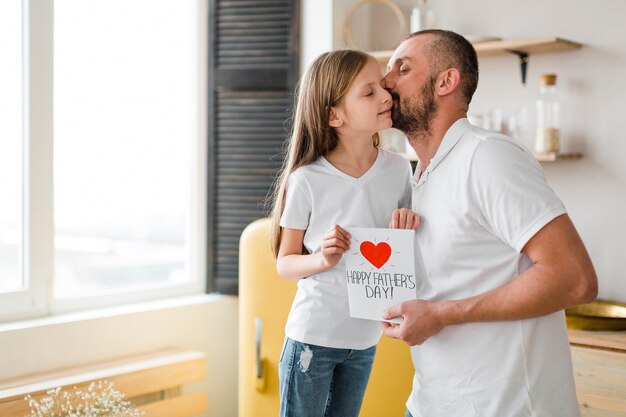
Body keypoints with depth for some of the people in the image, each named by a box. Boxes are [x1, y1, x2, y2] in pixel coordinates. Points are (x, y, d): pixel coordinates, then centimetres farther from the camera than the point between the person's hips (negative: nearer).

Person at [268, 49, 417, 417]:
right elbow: (285, 262, -7)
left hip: (366, 338, 4)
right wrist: (322, 259, -27)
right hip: (313, 336, -4)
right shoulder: (307, 180, -16)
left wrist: (409, 225, -12)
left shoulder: (399, 170, -4)